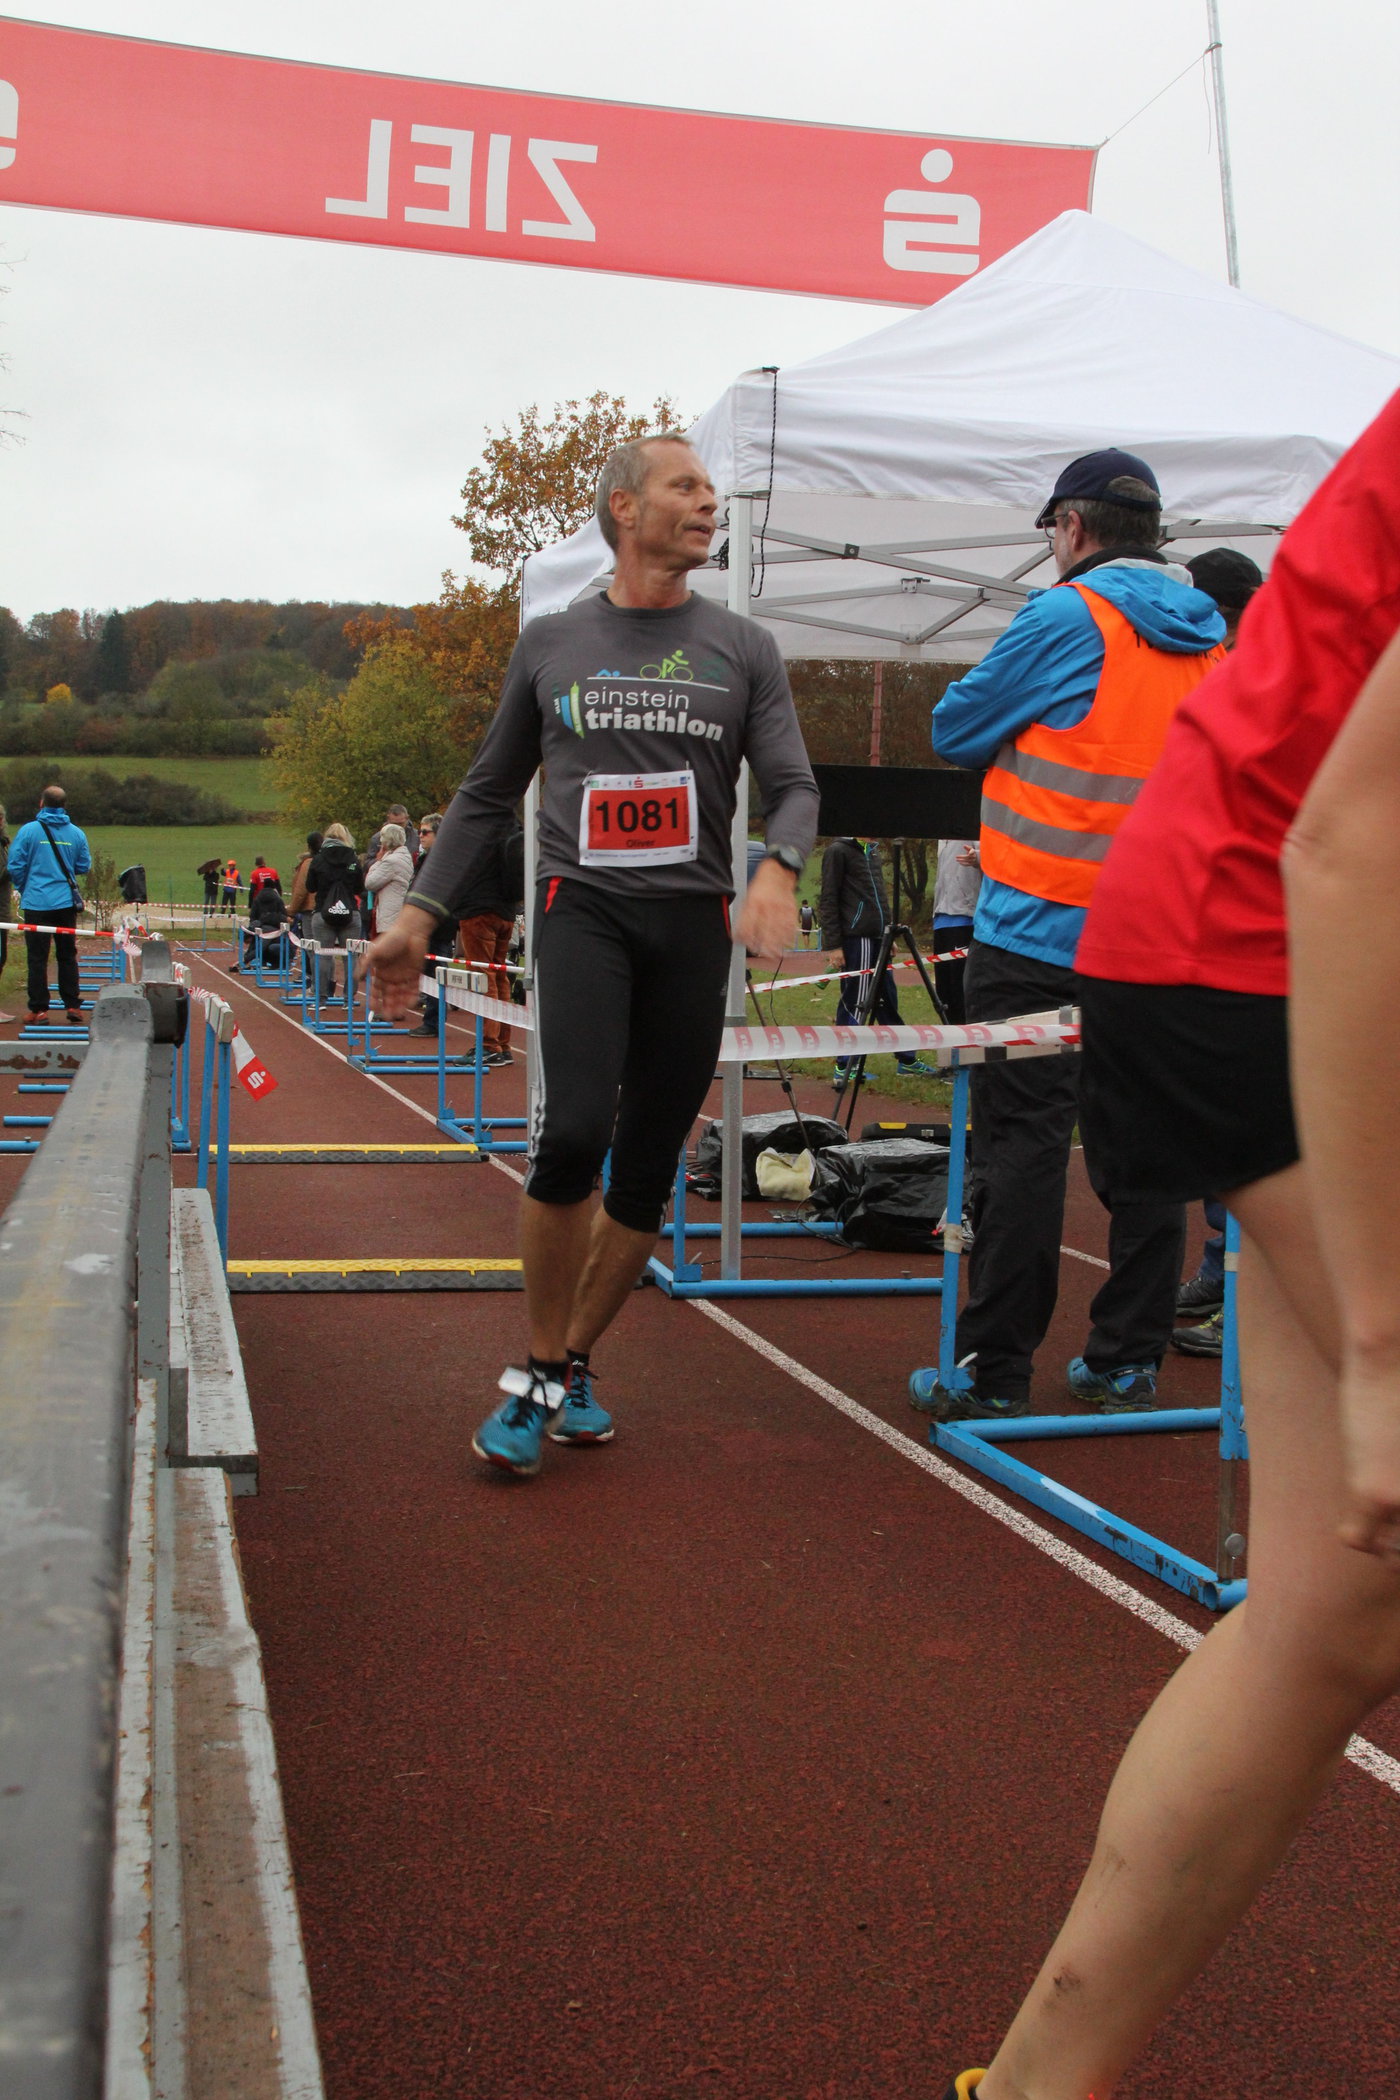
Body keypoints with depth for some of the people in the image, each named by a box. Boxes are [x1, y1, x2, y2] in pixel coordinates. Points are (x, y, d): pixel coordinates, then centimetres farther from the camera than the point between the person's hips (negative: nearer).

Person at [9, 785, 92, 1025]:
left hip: (37, 904, -3)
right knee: (67, 956, 12)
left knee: (37, 958, 2)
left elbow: (15, 866, -5)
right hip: (67, 904, 3)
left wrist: (24, 889, 12)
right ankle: (72, 1005, 12)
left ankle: (38, 1008, 2)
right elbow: (83, 867, 9)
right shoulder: (76, 833, 2)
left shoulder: (29, 830, -6)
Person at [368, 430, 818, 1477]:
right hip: (584, 909, -2)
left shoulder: (743, 648, 10)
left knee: (648, 1171, 3)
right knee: (573, 1131, -22)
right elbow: (489, 795, 16)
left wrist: (779, 868, -20)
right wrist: (421, 912, 9)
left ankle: (573, 1368, 22)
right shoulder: (551, 643, 10)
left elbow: (795, 785, 3)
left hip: (694, 921, 2)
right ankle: (538, 1372, -3)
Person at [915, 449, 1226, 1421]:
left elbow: (955, 729, -1)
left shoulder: (1067, 618, -8)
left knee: (1023, 1143, -3)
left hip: (1044, 930, -6)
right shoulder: (1210, 636, 12)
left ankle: (997, 1371, 2)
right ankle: (1130, 1361, 16)